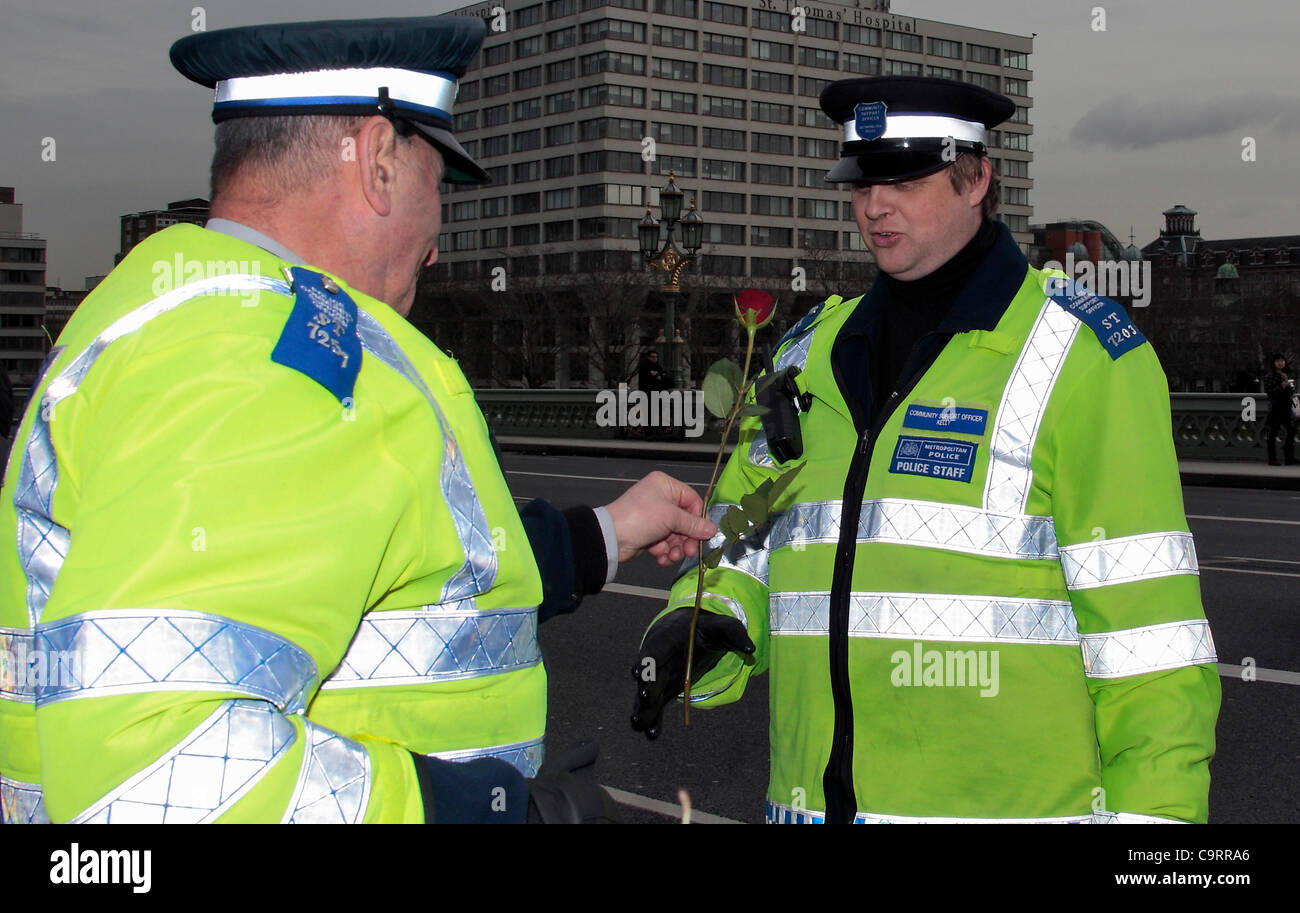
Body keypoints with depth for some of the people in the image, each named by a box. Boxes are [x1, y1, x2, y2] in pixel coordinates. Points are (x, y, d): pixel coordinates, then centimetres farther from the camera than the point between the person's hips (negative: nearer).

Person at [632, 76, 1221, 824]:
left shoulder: (1078, 353, -6)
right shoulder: (810, 355, 12)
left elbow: (1147, 625, -9)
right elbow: (748, 548, 16)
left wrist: (1154, 809, -14)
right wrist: (700, 627, -5)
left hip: (1012, 796, -5)